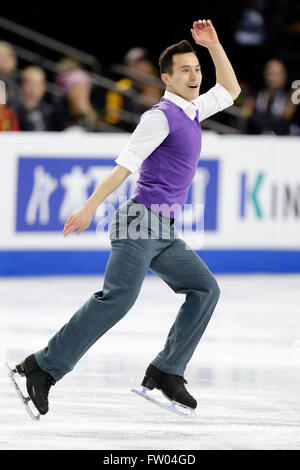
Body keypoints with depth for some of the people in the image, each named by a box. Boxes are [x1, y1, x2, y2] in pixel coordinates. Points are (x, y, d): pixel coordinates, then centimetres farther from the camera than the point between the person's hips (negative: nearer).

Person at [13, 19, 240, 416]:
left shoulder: (190, 111, 18)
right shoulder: (162, 116, -8)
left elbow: (230, 91, 34)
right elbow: (125, 163, -17)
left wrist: (213, 45, 21)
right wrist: (90, 207, -24)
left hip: (163, 234, 9)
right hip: (141, 221, -9)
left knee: (204, 289, 0)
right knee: (118, 298, -22)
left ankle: (166, 372, -3)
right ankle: (43, 368, -23)